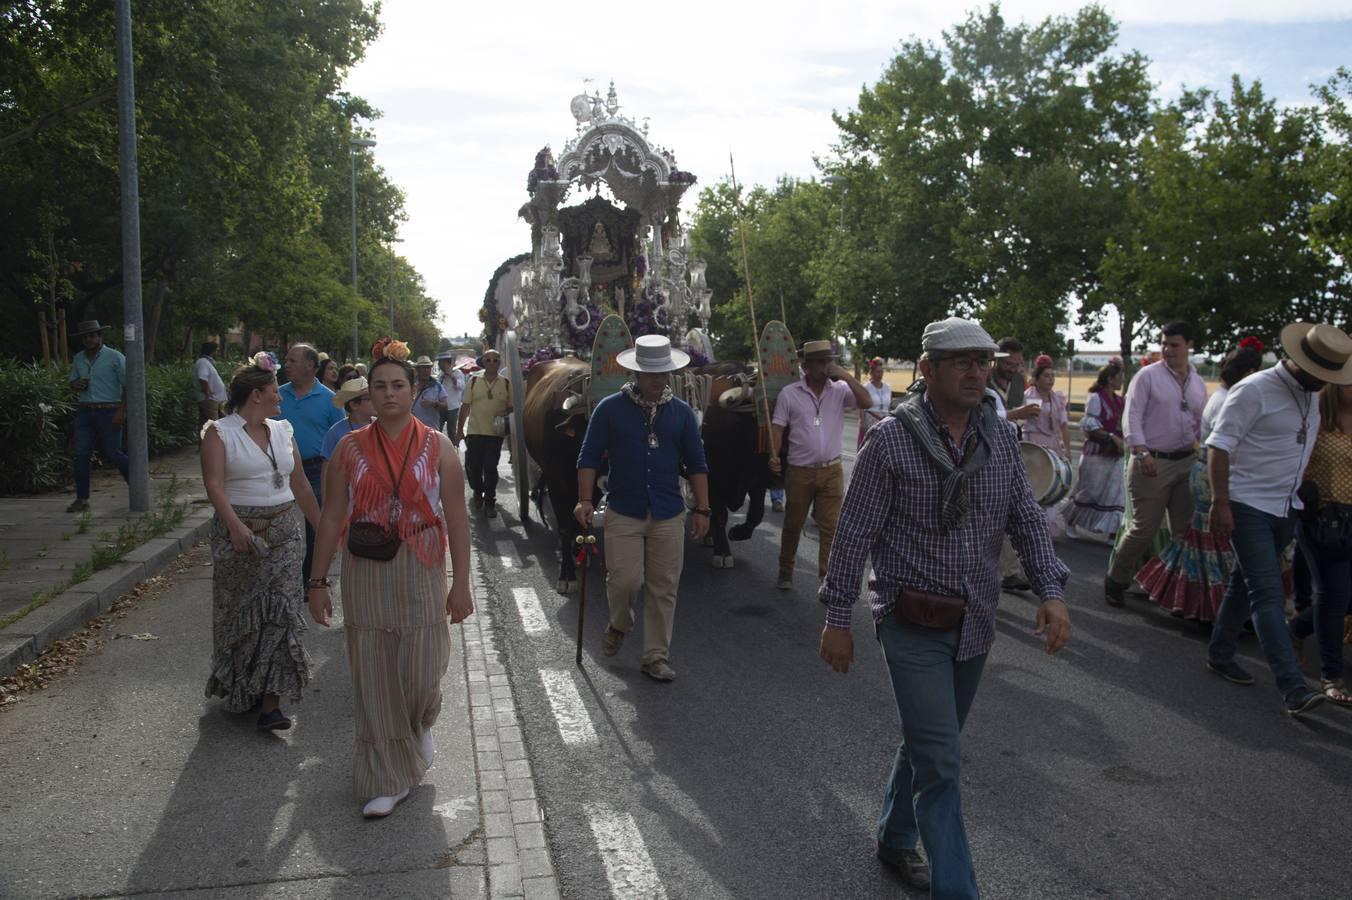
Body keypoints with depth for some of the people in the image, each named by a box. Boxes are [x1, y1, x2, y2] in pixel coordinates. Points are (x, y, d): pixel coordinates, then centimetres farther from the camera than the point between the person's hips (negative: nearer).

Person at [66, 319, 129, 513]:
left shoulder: (115, 357, -5)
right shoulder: (78, 359, 12)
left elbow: (128, 386, -8)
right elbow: (72, 381, 24)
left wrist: (122, 412, -15)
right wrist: (75, 384, -2)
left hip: (109, 412, -5)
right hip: (85, 412, 5)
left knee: (112, 454, -2)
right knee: (81, 454, -1)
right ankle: (82, 499, 4)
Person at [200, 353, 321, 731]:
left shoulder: (282, 430, 12)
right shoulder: (220, 432, -3)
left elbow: (300, 484, 17)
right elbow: (214, 484, -16)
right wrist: (235, 526, -29)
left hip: (283, 531, 4)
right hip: (239, 533, -4)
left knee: (280, 612, -3)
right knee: (242, 612, 6)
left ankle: (270, 702, -1)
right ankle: (240, 690, 27)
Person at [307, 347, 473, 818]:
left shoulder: (437, 447, -1)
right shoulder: (350, 448, 3)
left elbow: (456, 520, -2)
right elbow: (332, 517, 4)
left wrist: (460, 584, -6)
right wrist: (318, 581, 2)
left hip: (420, 571, -1)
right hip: (365, 573, 1)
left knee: (420, 672, -1)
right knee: (374, 677, 5)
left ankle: (420, 723, 37)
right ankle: (388, 779, 20)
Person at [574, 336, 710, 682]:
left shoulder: (681, 412, 6)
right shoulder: (610, 409, -1)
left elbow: (696, 465, 9)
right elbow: (589, 458, 0)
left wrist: (702, 509, 3)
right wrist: (585, 500, -10)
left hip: (669, 514, 2)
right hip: (623, 512, -2)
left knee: (663, 588, 4)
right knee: (624, 580, -8)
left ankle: (656, 657, 17)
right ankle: (619, 624, 25)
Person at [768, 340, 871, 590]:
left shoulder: (840, 390, 0)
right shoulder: (789, 393, -2)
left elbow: (866, 403, -13)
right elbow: (778, 427, -1)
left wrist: (846, 376, -17)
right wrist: (773, 455, -14)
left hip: (831, 471, 1)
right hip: (799, 471, 0)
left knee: (830, 525, 1)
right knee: (793, 524, 13)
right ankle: (785, 571, 29)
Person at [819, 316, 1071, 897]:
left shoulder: (1001, 435, 3)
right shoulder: (891, 440, -13)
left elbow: (1026, 518, 6)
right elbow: (854, 534, -10)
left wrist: (1052, 590, -9)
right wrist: (837, 619, -8)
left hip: (975, 624, 6)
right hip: (914, 625, -6)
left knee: (929, 745, 21)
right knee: (941, 764, -5)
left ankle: (895, 839, 43)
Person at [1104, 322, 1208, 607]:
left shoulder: (1198, 383, 13)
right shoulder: (1148, 376, -4)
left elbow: (1201, 423, 18)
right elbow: (1132, 416, -11)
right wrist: (1141, 452, -22)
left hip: (1186, 463, 5)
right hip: (1152, 462, -5)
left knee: (1184, 529, 7)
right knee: (1143, 528, -3)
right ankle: (1115, 581, 15)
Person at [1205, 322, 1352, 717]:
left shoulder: (1312, 396, 10)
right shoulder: (1255, 390, -14)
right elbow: (1219, 445, -16)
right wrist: (1220, 503, -21)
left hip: (1286, 510, 7)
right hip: (1248, 507, -7)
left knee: (1246, 585, 15)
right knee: (1269, 595, -11)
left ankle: (1220, 655, 28)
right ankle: (1294, 688, -15)